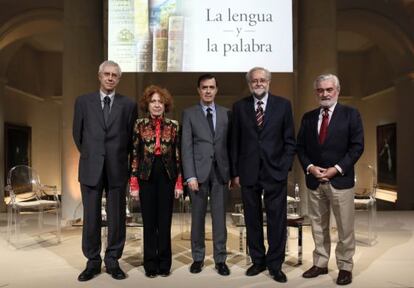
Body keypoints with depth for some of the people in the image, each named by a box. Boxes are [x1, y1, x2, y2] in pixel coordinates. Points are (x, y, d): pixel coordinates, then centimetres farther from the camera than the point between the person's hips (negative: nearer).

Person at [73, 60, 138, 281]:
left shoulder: (129, 105, 3)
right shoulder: (83, 101, 6)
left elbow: (132, 137, 9)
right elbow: (77, 133, 13)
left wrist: (120, 158, 11)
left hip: (117, 169, 0)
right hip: (91, 168, 1)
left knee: (117, 217, 5)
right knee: (91, 217, 6)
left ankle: (113, 261, 19)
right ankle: (92, 262, 20)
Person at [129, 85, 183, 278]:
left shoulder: (173, 126, 2)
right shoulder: (140, 125, 0)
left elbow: (177, 155, 3)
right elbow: (134, 155, 0)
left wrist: (179, 183, -1)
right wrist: (134, 184, -5)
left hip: (167, 177, 1)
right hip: (146, 177, 0)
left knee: (165, 222, 7)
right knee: (149, 222, 7)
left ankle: (164, 264, 20)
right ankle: (150, 264, 20)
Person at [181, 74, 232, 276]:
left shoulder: (226, 113, 9)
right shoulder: (189, 113, 3)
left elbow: (230, 144, 9)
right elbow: (186, 147, -3)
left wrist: (233, 171, 3)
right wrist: (190, 175, -11)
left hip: (220, 171, 1)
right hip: (199, 171, -1)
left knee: (220, 217, 6)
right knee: (198, 217, 8)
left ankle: (220, 259, 17)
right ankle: (198, 257, 22)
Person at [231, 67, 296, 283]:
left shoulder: (283, 105, 4)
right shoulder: (239, 107, 6)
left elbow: (290, 140, 4)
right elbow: (235, 142, 5)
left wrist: (285, 167, -5)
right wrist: (235, 172, 2)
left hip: (275, 172, -1)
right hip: (248, 173, 1)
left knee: (277, 221, 5)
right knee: (252, 220, 10)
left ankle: (275, 265, 19)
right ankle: (258, 261, 26)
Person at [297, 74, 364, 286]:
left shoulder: (351, 114, 0)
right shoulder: (308, 117, 10)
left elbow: (357, 146, -5)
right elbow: (300, 147, 9)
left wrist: (337, 168, -14)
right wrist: (309, 167, -7)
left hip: (341, 180, -3)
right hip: (314, 180, 4)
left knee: (345, 227, 4)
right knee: (318, 226, 12)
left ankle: (345, 267, 20)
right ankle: (320, 263, 25)